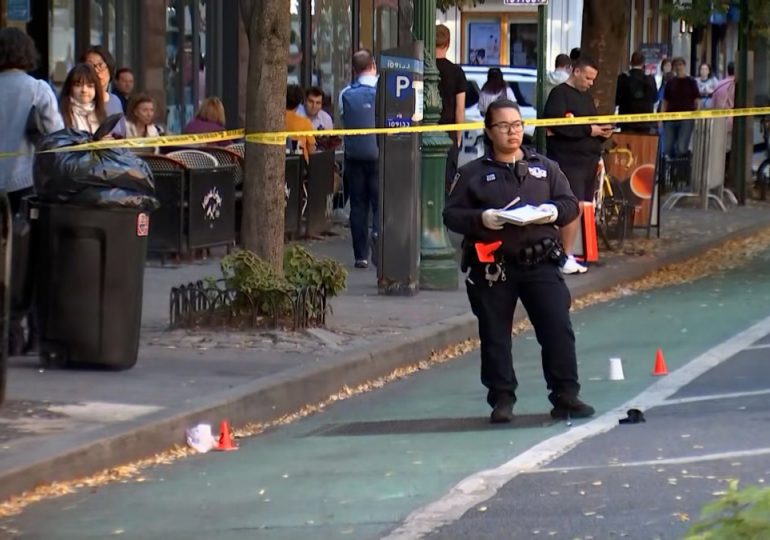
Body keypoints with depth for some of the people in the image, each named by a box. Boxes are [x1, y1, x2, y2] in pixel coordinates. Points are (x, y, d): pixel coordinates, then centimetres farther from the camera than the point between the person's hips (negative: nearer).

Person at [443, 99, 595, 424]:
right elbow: (451, 214, 2)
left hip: (541, 263, 1)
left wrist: (555, 211, -9)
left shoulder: (545, 168, 13)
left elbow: (570, 204, 13)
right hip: (491, 267, -1)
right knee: (494, 336, 2)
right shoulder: (473, 173, 6)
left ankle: (565, 396, 1)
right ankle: (502, 400, 10)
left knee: (558, 329, -5)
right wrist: (481, 219, -16)